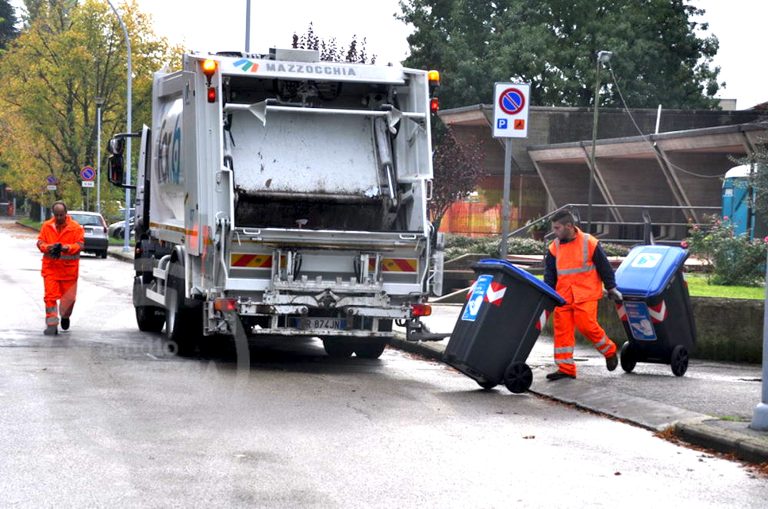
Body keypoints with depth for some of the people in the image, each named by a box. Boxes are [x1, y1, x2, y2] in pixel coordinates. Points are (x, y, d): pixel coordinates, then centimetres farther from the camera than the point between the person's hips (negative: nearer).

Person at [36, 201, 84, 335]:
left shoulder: (75, 227, -3)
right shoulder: (47, 226, 3)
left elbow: (80, 244, -8)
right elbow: (40, 242, 4)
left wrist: (66, 248, -26)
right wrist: (49, 247, -19)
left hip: (69, 267, -1)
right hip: (50, 267, 1)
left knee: (69, 296, 8)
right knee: (50, 295, -7)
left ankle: (65, 316, 38)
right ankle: (51, 325, -5)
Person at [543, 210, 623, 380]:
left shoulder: (590, 243, -5)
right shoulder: (554, 247, 6)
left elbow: (604, 267, 3)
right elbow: (549, 274, 13)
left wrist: (611, 288, 7)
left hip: (586, 295, -5)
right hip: (563, 295, 5)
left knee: (586, 325, -14)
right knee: (562, 329, -2)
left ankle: (609, 351, 12)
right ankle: (565, 368, 4)